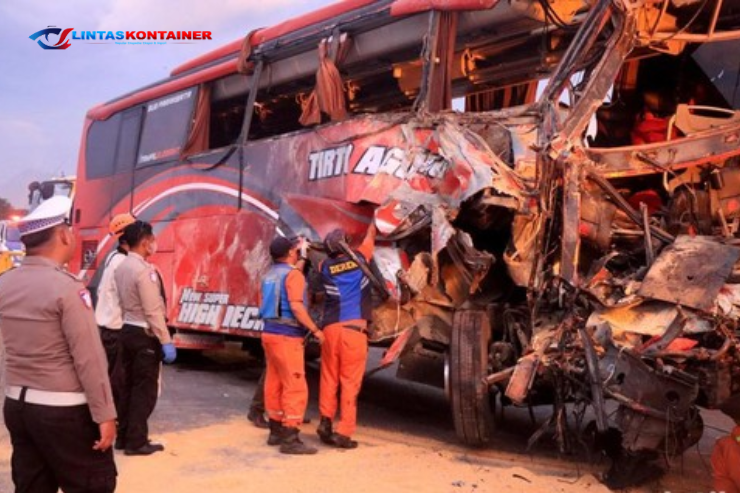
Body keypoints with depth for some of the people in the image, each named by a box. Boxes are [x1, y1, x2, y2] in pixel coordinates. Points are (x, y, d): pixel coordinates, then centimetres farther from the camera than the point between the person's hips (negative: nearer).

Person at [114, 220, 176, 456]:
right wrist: (166, 341, -19)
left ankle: (123, 437, 24)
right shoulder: (144, 270, -19)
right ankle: (136, 441, 7)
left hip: (127, 330, 9)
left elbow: (123, 302, 11)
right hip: (144, 335, -9)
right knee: (145, 388, 0)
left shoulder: (121, 267, 8)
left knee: (128, 385, 15)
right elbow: (154, 311, -21)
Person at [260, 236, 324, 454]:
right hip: (287, 336, -9)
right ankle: (290, 438, -7)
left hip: (270, 332, 9)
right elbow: (296, 306, -21)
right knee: (295, 387, -6)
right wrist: (315, 330, -14)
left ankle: (276, 430, 23)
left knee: (274, 384, 14)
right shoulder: (293, 274, -11)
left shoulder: (269, 275, 14)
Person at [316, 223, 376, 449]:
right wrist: (374, 221, 42)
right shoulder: (358, 260, 5)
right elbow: (370, 238, 24)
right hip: (354, 329, -3)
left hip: (330, 329, 3)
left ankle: (326, 422, 16)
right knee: (350, 382, 0)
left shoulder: (325, 267, 7)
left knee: (329, 378, 15)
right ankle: (344, 432, 0)